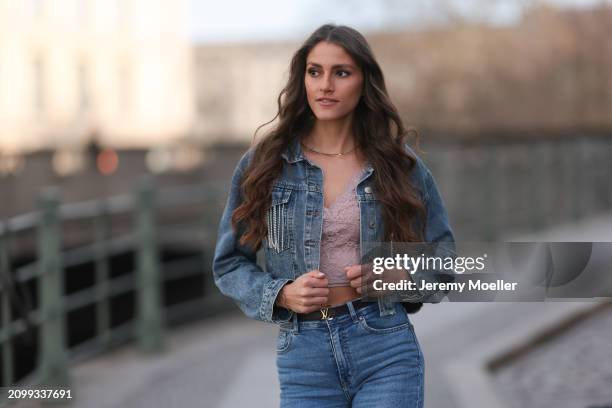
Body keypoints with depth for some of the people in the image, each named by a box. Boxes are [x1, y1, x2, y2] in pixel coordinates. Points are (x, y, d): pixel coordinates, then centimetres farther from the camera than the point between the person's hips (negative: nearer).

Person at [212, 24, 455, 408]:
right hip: (303, 359, 1)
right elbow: (229, 263, 8)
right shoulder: (263, 166, 3)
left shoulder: (400, 165, 4)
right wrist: (281, 295, -10)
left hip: (386, 351, -1)